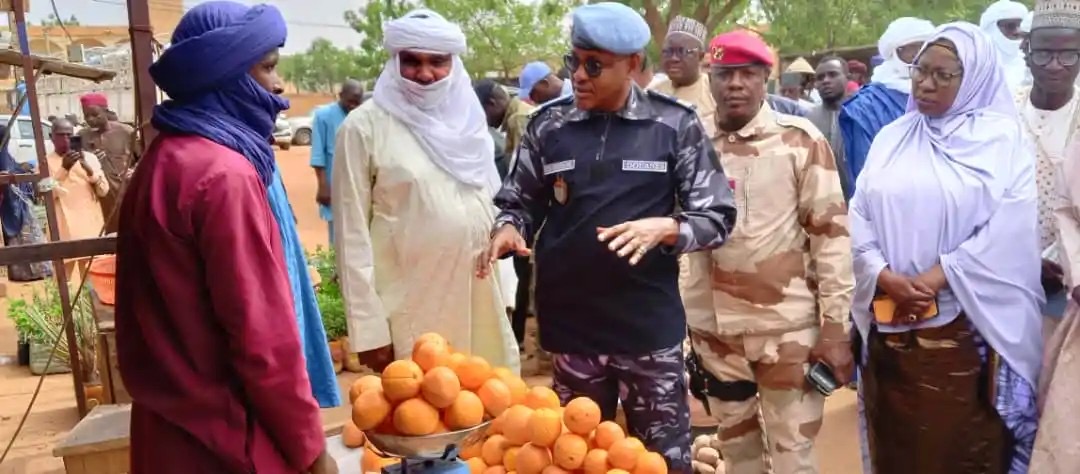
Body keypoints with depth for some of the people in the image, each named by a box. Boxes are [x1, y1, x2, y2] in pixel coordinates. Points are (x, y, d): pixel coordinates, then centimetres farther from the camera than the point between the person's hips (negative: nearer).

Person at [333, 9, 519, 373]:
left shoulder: (468, 117, 8)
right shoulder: (365, 126, -7)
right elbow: (352, 235, -7)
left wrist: (505, 288, 14)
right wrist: (368, 327, -9)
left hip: (478, 297, 5)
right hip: (408, 308, -4)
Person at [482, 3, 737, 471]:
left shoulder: (675, 125, -4)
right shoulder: (547, 125, 1)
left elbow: (717, 216, -3)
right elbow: (519, 203, 9)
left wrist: (663, 228, -22)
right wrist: (507, 230, -13)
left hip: (649, 324, -2)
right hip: (571, 324, 2)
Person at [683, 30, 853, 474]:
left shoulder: (800, 139, -6)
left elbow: (831, 230, -7)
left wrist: (835, 324, -11)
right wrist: (684, 319, 10)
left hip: (788, 325, -3)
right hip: (714, 326, 4)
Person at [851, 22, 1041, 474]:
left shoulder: (1002, 139, 0)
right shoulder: (892, 137, 10)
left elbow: (1009, 230, -10)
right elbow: (860, 216, 4)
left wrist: (936, 279, -15)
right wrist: (885, 277, -12)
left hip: (964, 326, -3)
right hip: (888, 325, 3)